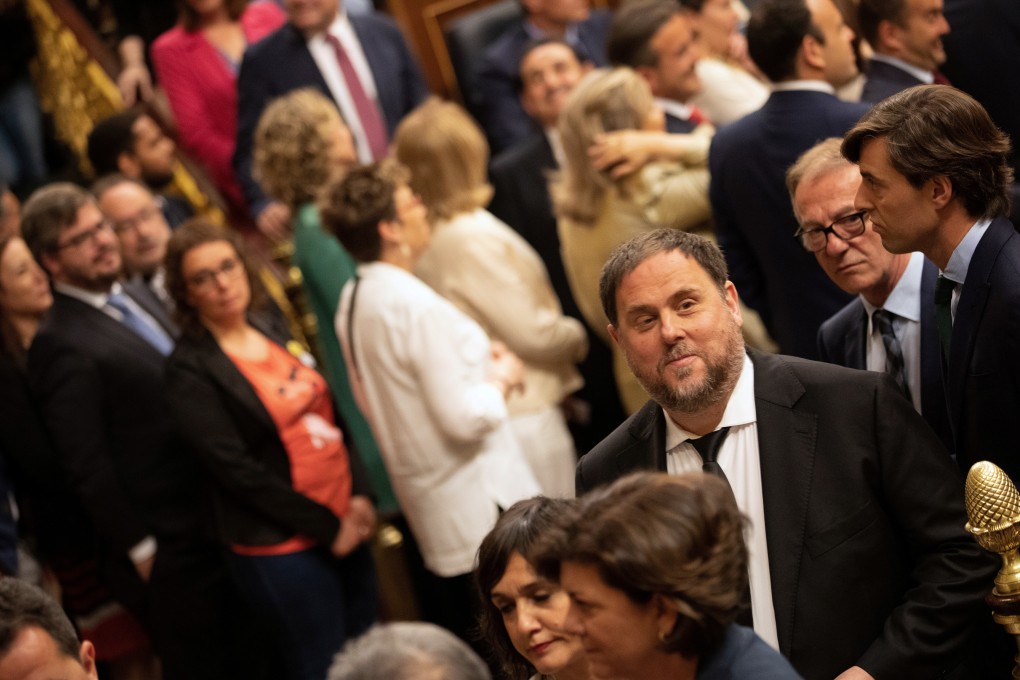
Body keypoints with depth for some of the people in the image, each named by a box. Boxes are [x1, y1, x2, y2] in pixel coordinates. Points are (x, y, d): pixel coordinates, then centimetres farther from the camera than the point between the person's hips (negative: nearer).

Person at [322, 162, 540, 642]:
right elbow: (465, 419, -23)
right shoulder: (416, 306, -22)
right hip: (480, 511, -9)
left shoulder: (352, 302, 6)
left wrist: (474, 361, 11)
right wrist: (500, 379, -4)